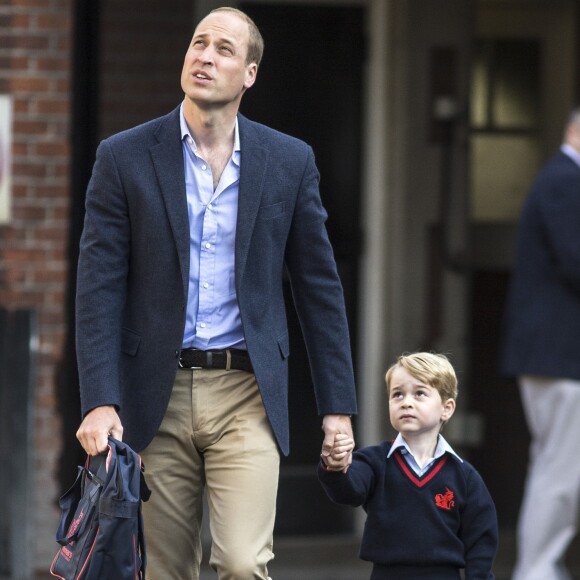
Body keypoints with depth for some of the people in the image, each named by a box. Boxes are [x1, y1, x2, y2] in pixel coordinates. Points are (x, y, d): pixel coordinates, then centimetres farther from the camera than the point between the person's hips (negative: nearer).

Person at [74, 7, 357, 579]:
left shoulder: (289, 161, 5)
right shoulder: (124, 158, 1)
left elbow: (319, 288, 8)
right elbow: (99, 290, -3)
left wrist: (337, 407, 5)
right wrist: (99, 402, -13)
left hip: (246, 396, 0)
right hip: (156, 397, 0)